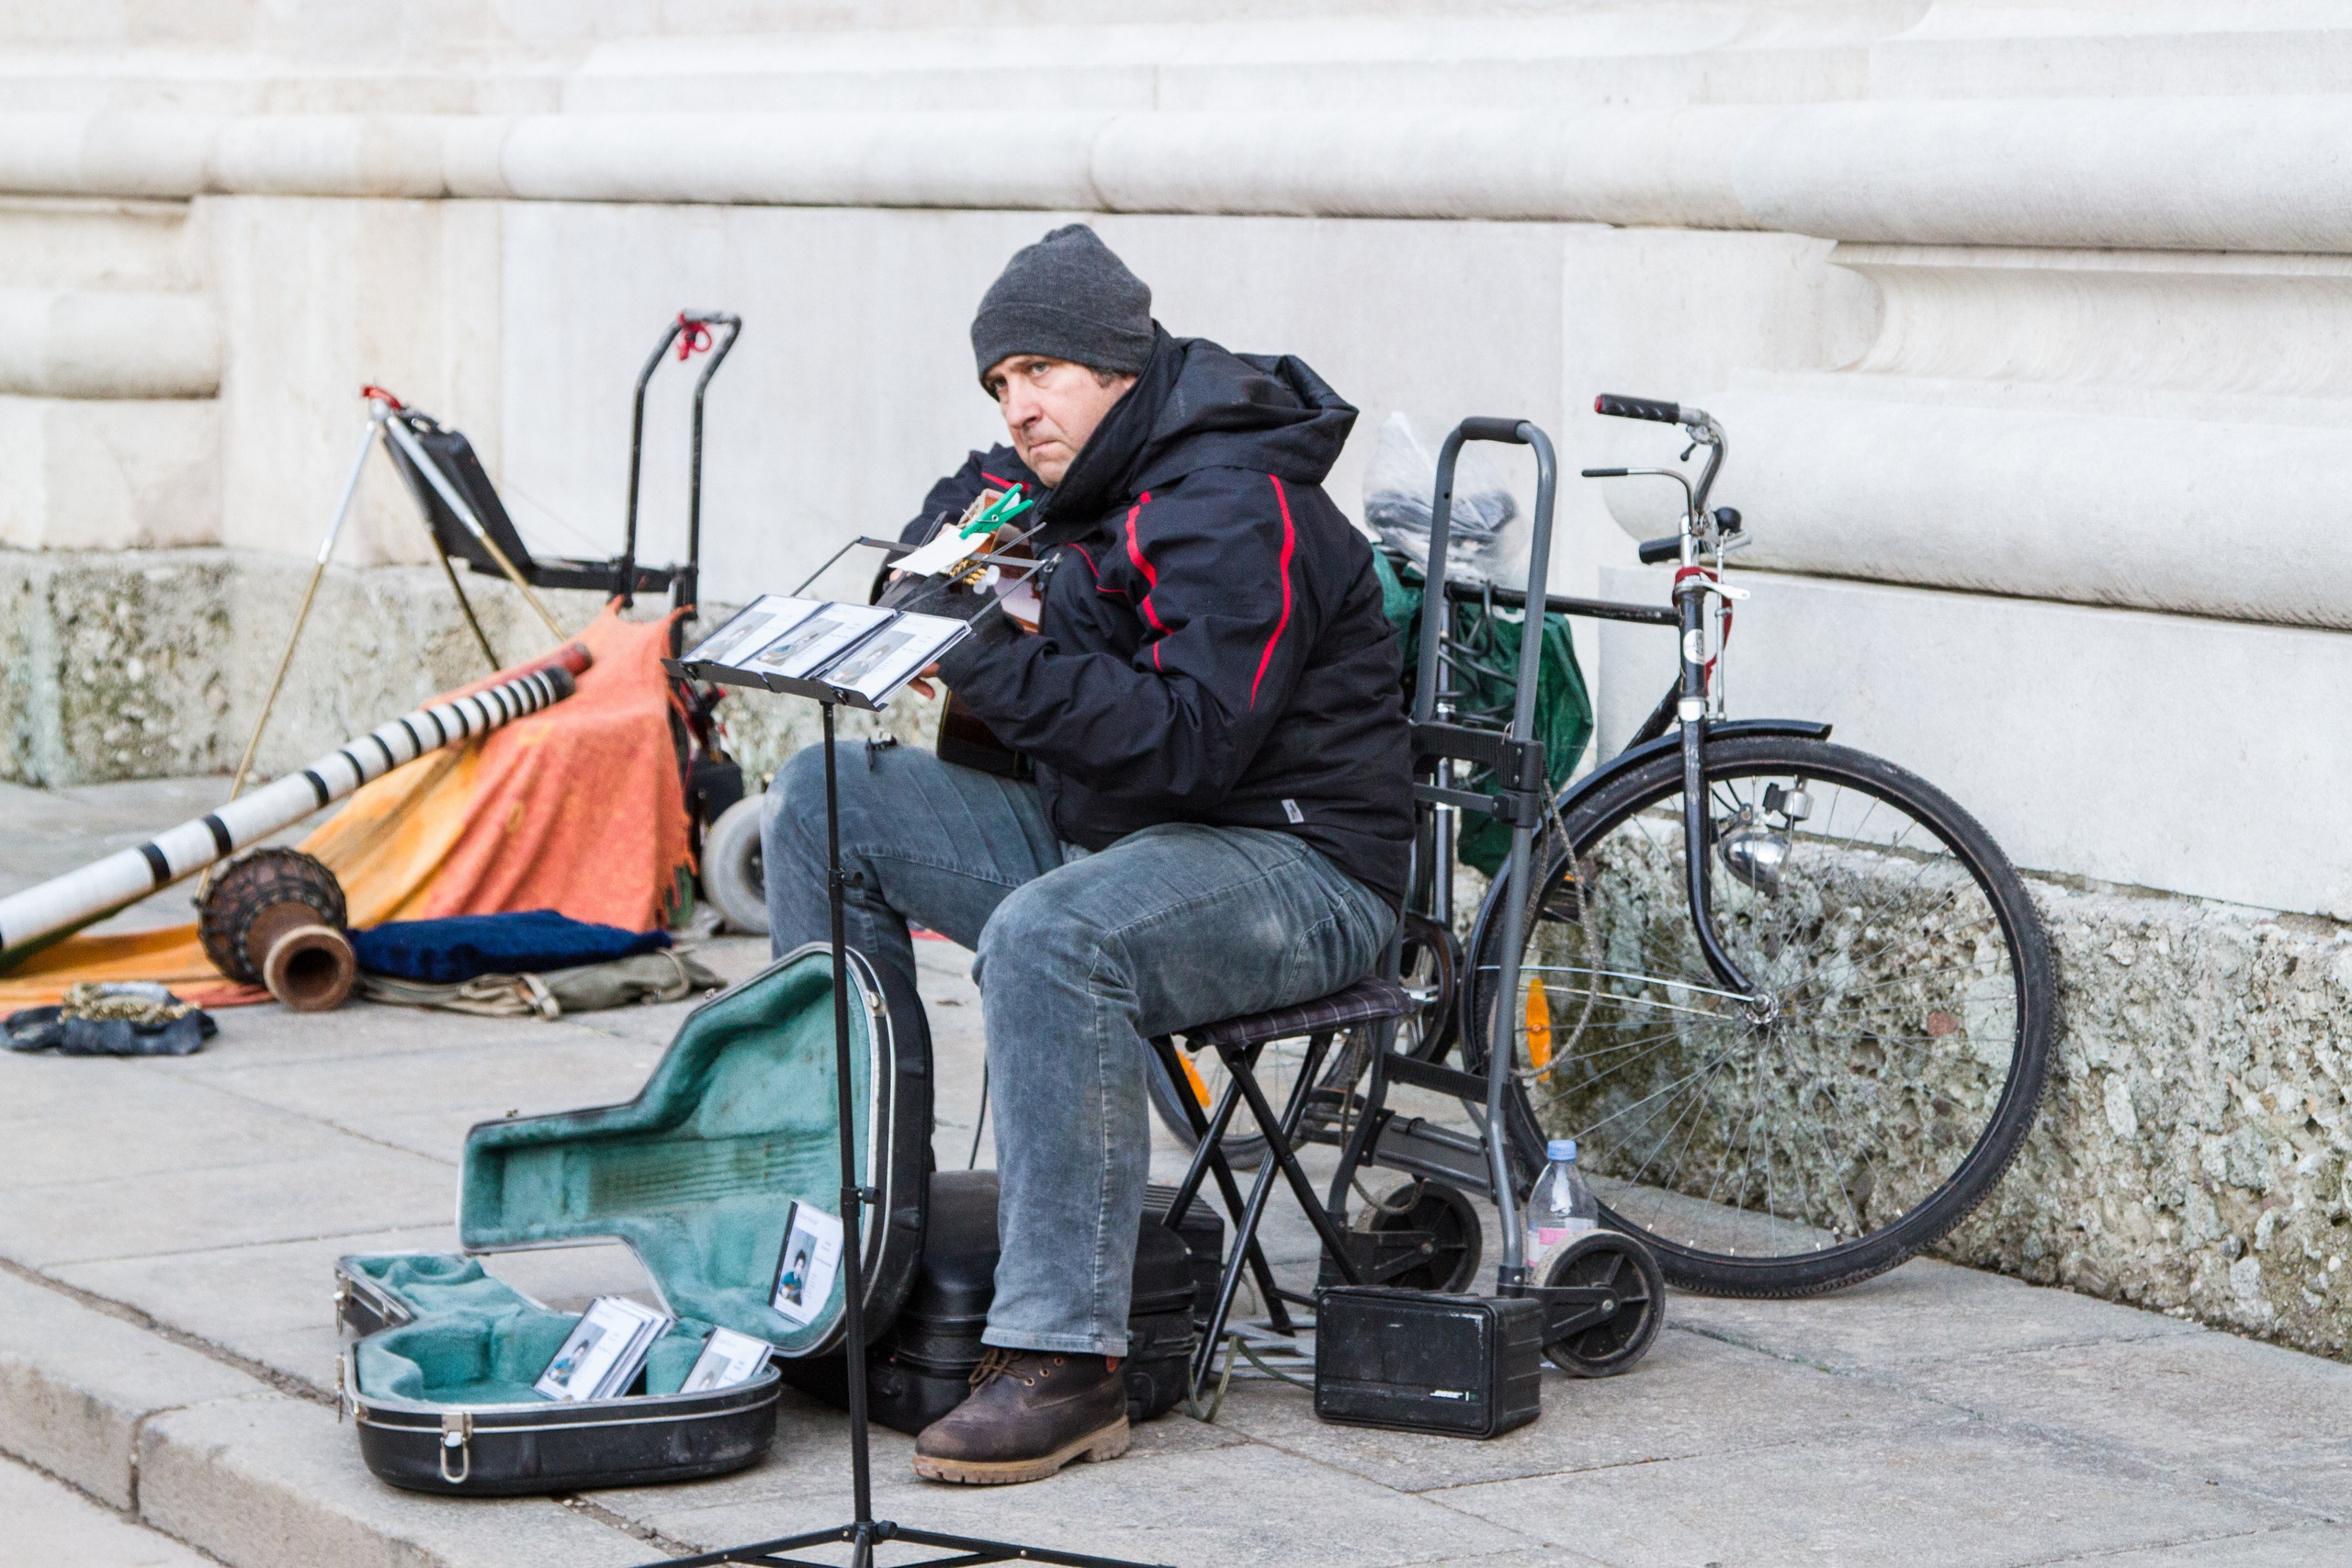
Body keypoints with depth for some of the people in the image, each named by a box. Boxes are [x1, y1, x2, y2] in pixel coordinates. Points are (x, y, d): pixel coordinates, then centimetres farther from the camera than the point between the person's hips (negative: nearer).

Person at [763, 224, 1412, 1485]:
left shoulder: (1237, 506, -19)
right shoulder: (1069, 485, 10)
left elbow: (1194, 738, -29)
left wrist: (1000, 668, -32)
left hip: (1297, 869, -10)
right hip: (1101, 827, 10)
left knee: (1046, 938, -39)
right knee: (822, 799, 3)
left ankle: (1062, 1363, -36)